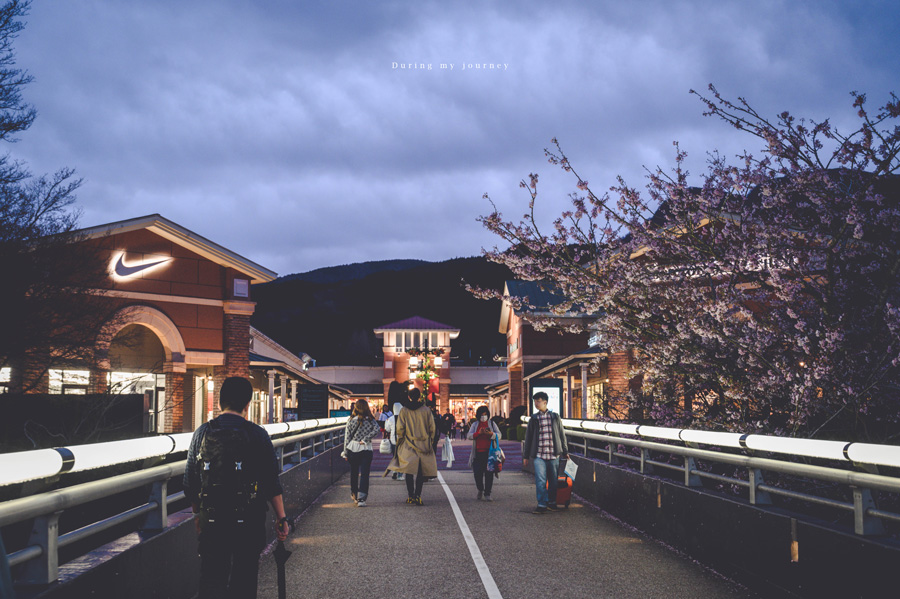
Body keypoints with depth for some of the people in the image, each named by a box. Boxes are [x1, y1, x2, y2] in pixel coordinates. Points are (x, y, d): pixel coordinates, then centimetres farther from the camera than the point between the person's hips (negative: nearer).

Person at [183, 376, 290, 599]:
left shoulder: (202, 433, 0)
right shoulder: (257, 434, -5)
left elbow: (190, 484, 4)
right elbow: (272, 483, -5)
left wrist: (198, 513, 19)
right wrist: (281, 518, 4)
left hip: (211, 521, 2)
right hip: (249, 522, -1)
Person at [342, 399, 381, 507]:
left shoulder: (351, 420, -1)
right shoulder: (371, 420, -3)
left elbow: (347, 437, 1)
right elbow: (376, 429, -20)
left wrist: (346, 453, 6)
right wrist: (365, 439, -12)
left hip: (352, 449, 2)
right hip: (366, 450, -2)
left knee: (354, 473, 16)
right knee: (364, 474, -2)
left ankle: (355, 496, 30)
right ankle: (361, 499, -13)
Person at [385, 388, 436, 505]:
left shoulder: (404, 411, -2)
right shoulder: (426, 410, 0)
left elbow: (400, 429, -3)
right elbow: (432, 429, 2)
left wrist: (399, 442, 9)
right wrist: (430, 442, 14)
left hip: (408, 446, 0)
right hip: (424, 446, 0)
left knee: (409, 472, 7)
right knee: (421, 472, 6)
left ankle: (411, 496, 3)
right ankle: (418, 496, -3)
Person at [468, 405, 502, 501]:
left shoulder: (491, 423, 10)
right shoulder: (475, 424, 12)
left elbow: (499, 435, 3)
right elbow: (469, 435, 0)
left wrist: (491, 434, -18)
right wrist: (478, 433, -17)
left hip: (489, 452, -1)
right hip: (478, 453, 1)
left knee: (489, 473, -5)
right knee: (478, 473, 0)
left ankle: (487, 494, -1)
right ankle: (480, 491, 23)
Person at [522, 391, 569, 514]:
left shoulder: (555, 417, 8)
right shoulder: (534, 419, 8)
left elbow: (562, 435, 13)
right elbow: (528, 438, 11)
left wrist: (565, 452, 12)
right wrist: (525, 456, 10)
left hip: (554, 454, 0)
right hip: (539, 455, 0)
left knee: (553, 480, 7)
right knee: (540, 480, -9)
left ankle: (552, 502, 21)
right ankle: (542, 504, -4)